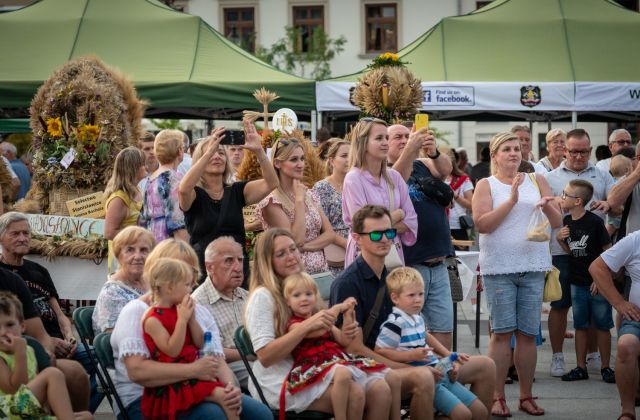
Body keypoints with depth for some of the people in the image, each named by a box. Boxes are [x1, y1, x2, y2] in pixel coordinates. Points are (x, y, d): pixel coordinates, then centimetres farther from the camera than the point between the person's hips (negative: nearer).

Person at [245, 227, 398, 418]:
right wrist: (307, 326, -24)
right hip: (279, 383, -7)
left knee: (380, 390, -18)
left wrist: (342, 334, -1)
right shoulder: (263, 296, -8)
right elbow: (265, 356, -17)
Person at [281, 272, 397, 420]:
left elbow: (344, 341, 19)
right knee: (342, 373, -43)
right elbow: (319, 330, -17)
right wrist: (337, 309, -5)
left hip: (339, 361, 8)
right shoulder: (294, 325, 0)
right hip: (317, 369, -8)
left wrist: (348, 316, 9)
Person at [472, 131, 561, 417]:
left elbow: (557, 222, 9)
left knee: (528, 333, 4)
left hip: (533, 267, 3)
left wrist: (547, 206, -12)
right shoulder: (486, 185, 3)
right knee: (502, 332, -3)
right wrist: (511, 199, -16)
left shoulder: (537, 181, 11)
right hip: (499, 267, -3)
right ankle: (498, 398, 3)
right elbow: (481, 224, -11)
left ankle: (526, 396, 13)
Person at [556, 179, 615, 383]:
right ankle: (581, 368, 16)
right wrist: (560, 240, -6)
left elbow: (608, 251, -10)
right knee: (580, 326, 10)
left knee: (603, 326, 3)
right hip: (577, 283, 6)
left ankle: (606, 367, 12)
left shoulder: (594, 222, -14)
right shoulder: (567, 221, 4)